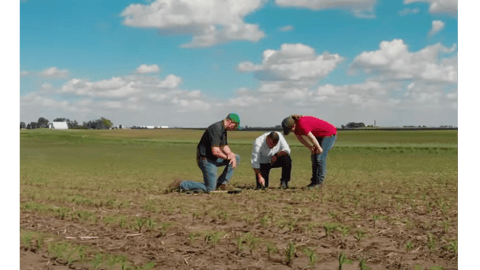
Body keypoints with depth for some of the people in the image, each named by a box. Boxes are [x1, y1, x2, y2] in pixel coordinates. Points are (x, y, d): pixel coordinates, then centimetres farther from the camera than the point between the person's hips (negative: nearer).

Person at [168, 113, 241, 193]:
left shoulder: (223, 129, 9)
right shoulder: (216, 129, -24)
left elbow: (225, 147, 14)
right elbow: (215, 151, -30)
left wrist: (232, 156, -7)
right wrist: (227, 157, -13)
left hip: (213, 159, 10)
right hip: (206, 160, -10)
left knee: (237, 158, 11)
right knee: (210, 189, -6)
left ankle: (221, 183, 9)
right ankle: (181, 184, 0)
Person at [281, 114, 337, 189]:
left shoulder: (302, 125, -34)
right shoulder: (294, 123, -5)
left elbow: (312, 138, -27)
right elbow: (299, 137, 8)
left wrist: (319, 148, -13)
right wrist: (310, 148, 4)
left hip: (330, 133, -9)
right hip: (320, 135, 9)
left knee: (320, 157, -14)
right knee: (314, 157, 6)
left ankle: (319, 182, -9)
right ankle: (314, 181, 9)